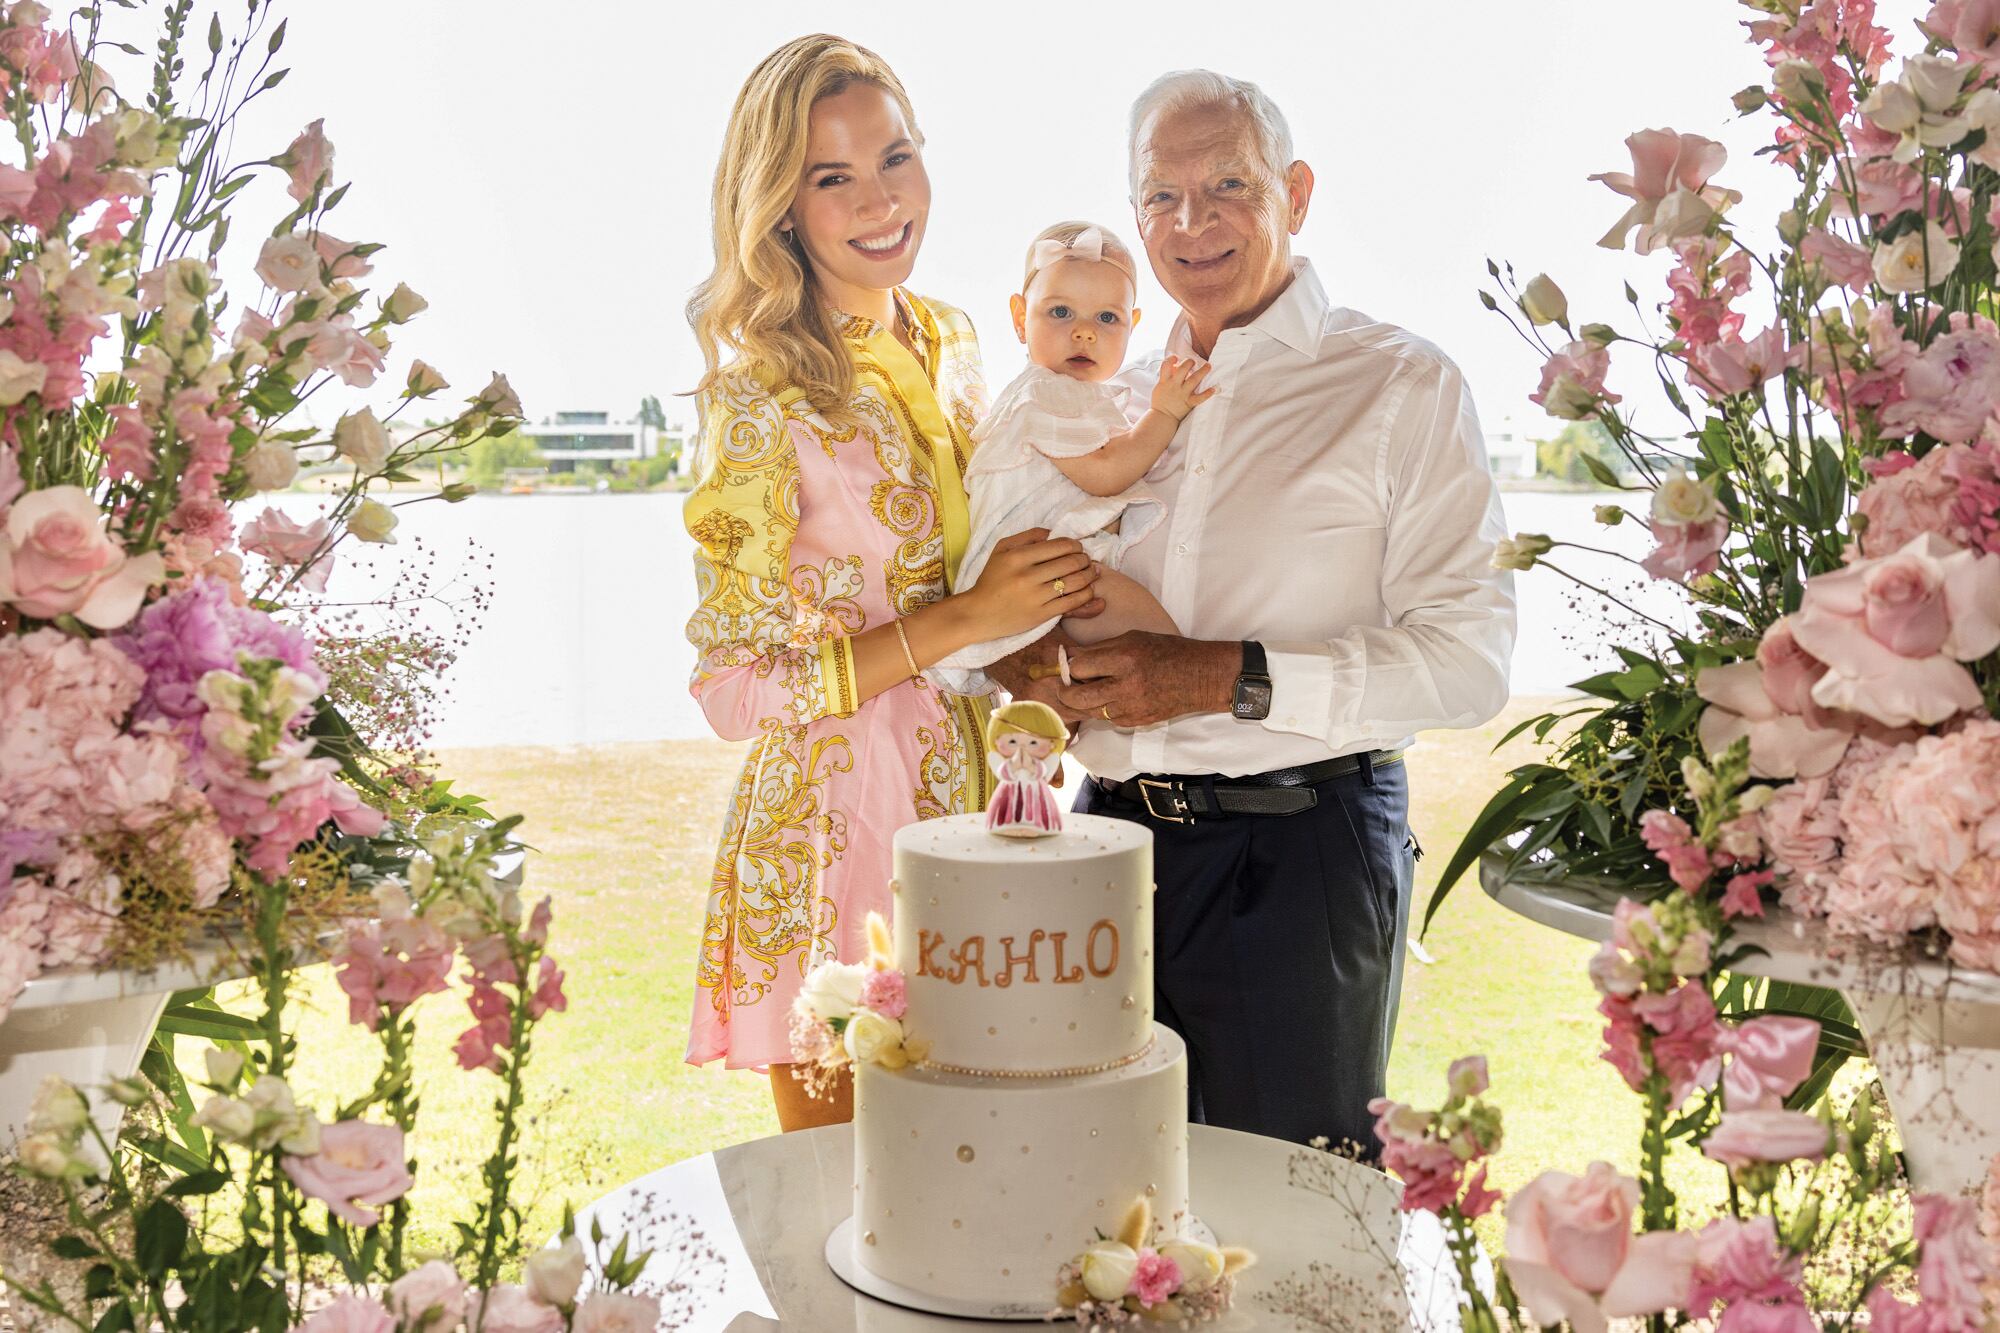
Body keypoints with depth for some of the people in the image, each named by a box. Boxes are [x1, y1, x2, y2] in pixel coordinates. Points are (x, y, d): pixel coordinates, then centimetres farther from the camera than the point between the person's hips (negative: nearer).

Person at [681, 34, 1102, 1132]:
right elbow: (735, 686, -15)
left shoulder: (948, 346, 7)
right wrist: (965, 621, -18)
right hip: (831, 830, -6)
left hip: (977, 810, 6)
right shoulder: (763, 397, -14)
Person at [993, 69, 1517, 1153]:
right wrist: (1022, 660, -4)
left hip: (1301, 851, -4)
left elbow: (1469, 659, -12)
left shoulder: (1401, 386, -3)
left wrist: (1236, 679, -20)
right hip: (1109, 835, 5)